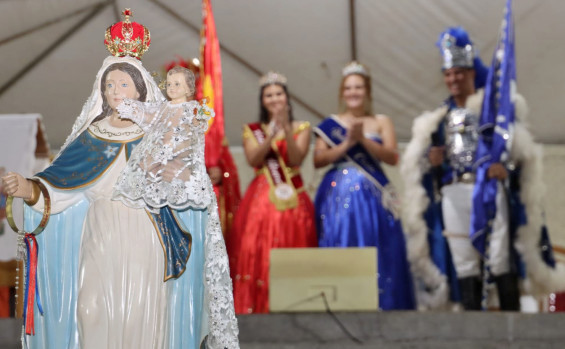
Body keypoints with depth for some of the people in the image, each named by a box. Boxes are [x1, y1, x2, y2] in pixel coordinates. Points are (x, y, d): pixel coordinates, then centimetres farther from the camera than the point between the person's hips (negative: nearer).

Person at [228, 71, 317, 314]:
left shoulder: (301, 128, 12)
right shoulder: (252, 130, 14)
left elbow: (296, 159, -4)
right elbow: (253, 159, -3)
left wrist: (287, 130, -15)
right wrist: (271, 136, -14)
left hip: (292, 198, 0)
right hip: (261, 198, 0)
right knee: (256, 251, -12)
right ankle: (255, 306, -11)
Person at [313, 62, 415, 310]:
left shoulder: (381, 122, 10)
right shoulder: (330, 125, 11)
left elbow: (392, 157, -3)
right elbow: (318, 160, 1)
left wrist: (363, 139, -12)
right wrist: (347, 144, -9)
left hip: (372, 196, 0)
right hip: (338, 196, 0)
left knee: (375, 256, -5)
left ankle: (378, 306, -2)